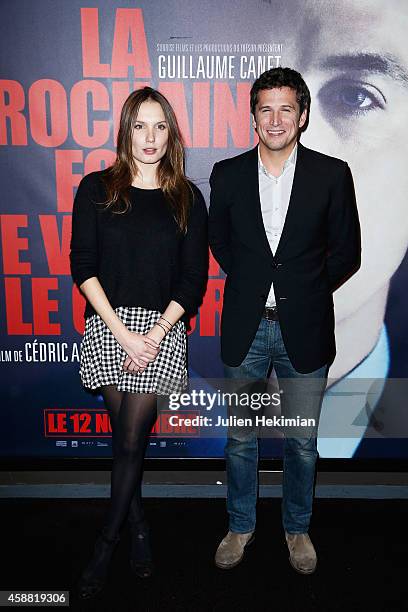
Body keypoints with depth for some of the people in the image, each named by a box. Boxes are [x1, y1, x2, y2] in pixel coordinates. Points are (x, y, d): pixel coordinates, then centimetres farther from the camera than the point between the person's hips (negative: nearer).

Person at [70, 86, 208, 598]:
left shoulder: (187, 198, 4)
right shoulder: (96, 189, 3)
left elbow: (194, 279, 1)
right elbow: (83, 267, -3)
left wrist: (154, 334, -10)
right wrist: (123, 334, -11)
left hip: (162, 329, -1)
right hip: (107, 327, 1)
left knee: (130, 440, 0)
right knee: (126, 436, 9)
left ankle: (107, 542, 21)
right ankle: (138, 529, 31)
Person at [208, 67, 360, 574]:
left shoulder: (332, 174, -4)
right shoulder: (227, 174, 0)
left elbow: (347, 251, 4)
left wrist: (306, 291, 3)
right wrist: (254, 283, 10)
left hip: (304, 329, -1)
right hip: (245, 328, 1)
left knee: (301, 441, 13)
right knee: (240, 437, 14)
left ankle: (297, 528, 37)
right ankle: (240, 525, 36)